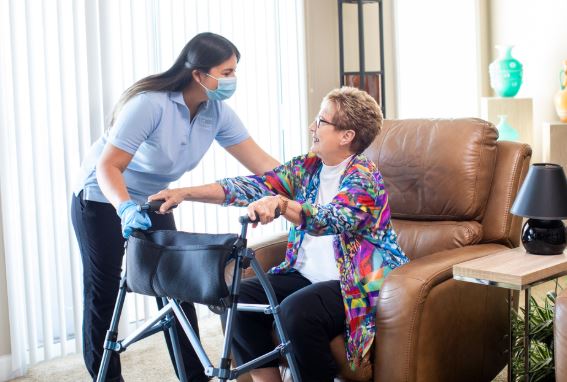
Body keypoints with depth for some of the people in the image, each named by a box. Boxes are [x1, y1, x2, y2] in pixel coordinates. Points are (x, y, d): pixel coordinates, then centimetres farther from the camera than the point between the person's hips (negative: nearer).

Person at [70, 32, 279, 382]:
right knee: (104, 294, 1)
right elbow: (108, 166, -33)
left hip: (151, 202, 6)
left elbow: (262, 163, -13)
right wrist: (126, 208, -49)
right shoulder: (150, 104, -31)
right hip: (103, 199, -5)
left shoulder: (217, 112, -13)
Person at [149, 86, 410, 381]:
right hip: (306, 276, 7)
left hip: (356, 283, -7)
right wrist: (185, 193, -6)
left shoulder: (364, 176, -13)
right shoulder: (308, 166, 7)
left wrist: (281, 204, -48)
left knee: (296, 311, -32)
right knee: (239, 299, -10)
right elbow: (256, 186, 1)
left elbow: (331, 220, -31)